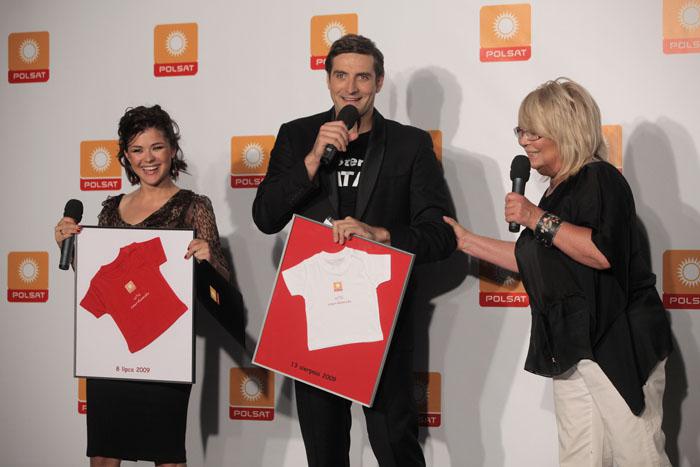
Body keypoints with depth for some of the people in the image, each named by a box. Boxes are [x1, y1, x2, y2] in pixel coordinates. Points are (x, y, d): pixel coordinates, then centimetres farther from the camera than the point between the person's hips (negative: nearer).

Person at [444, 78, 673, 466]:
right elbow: (532, 262, 23)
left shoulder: (600, 179, -9)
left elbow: (602, 252, -24)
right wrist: (467, 241, 21)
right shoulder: (559, 190, 18)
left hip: (618, 344, -9)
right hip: (572, 348, 9)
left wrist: (539, 219, -18)